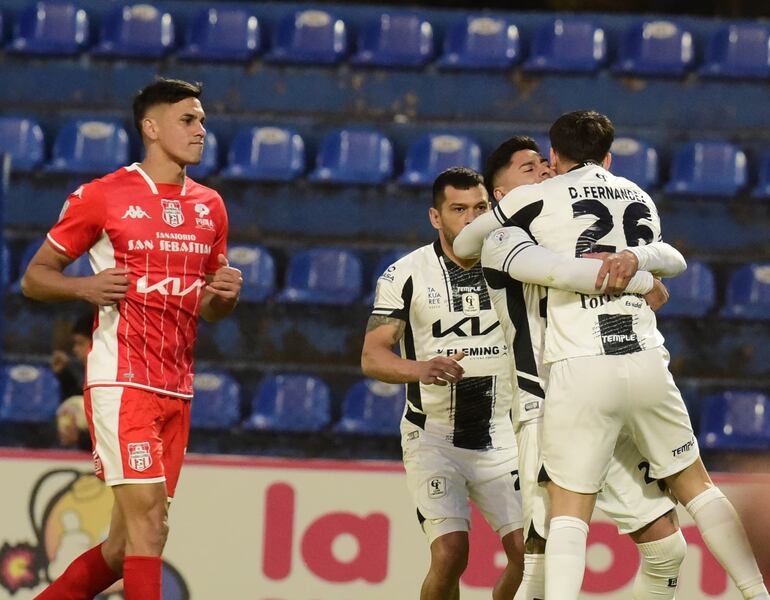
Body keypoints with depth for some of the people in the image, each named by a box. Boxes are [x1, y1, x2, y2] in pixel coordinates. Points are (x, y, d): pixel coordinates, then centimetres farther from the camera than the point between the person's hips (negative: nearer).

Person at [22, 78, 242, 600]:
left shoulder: (210, 207, 14)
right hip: (120, 378, -6)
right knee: (148, 519, -17)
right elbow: (34, 277, 3)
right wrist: (86, 287, -16)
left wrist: (225, 295, 1)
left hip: (177, 389, 6)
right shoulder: (103, 196, -2)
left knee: (130, 542, 7)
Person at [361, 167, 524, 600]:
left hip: (500, 438, 3)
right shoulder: (407, 275, -7)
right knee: (451, 553, -17)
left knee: (529, 550, -10)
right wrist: (421, 369, -31)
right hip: (433, 437, -3)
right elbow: (372, 357, -11)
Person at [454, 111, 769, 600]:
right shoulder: (641, 199, 19)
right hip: (647, 362, 3)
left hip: (580, 371, -3)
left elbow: (463, 247, 18)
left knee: (569, 507, 1)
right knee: (696, 485, 16)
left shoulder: (537, 198, 6)